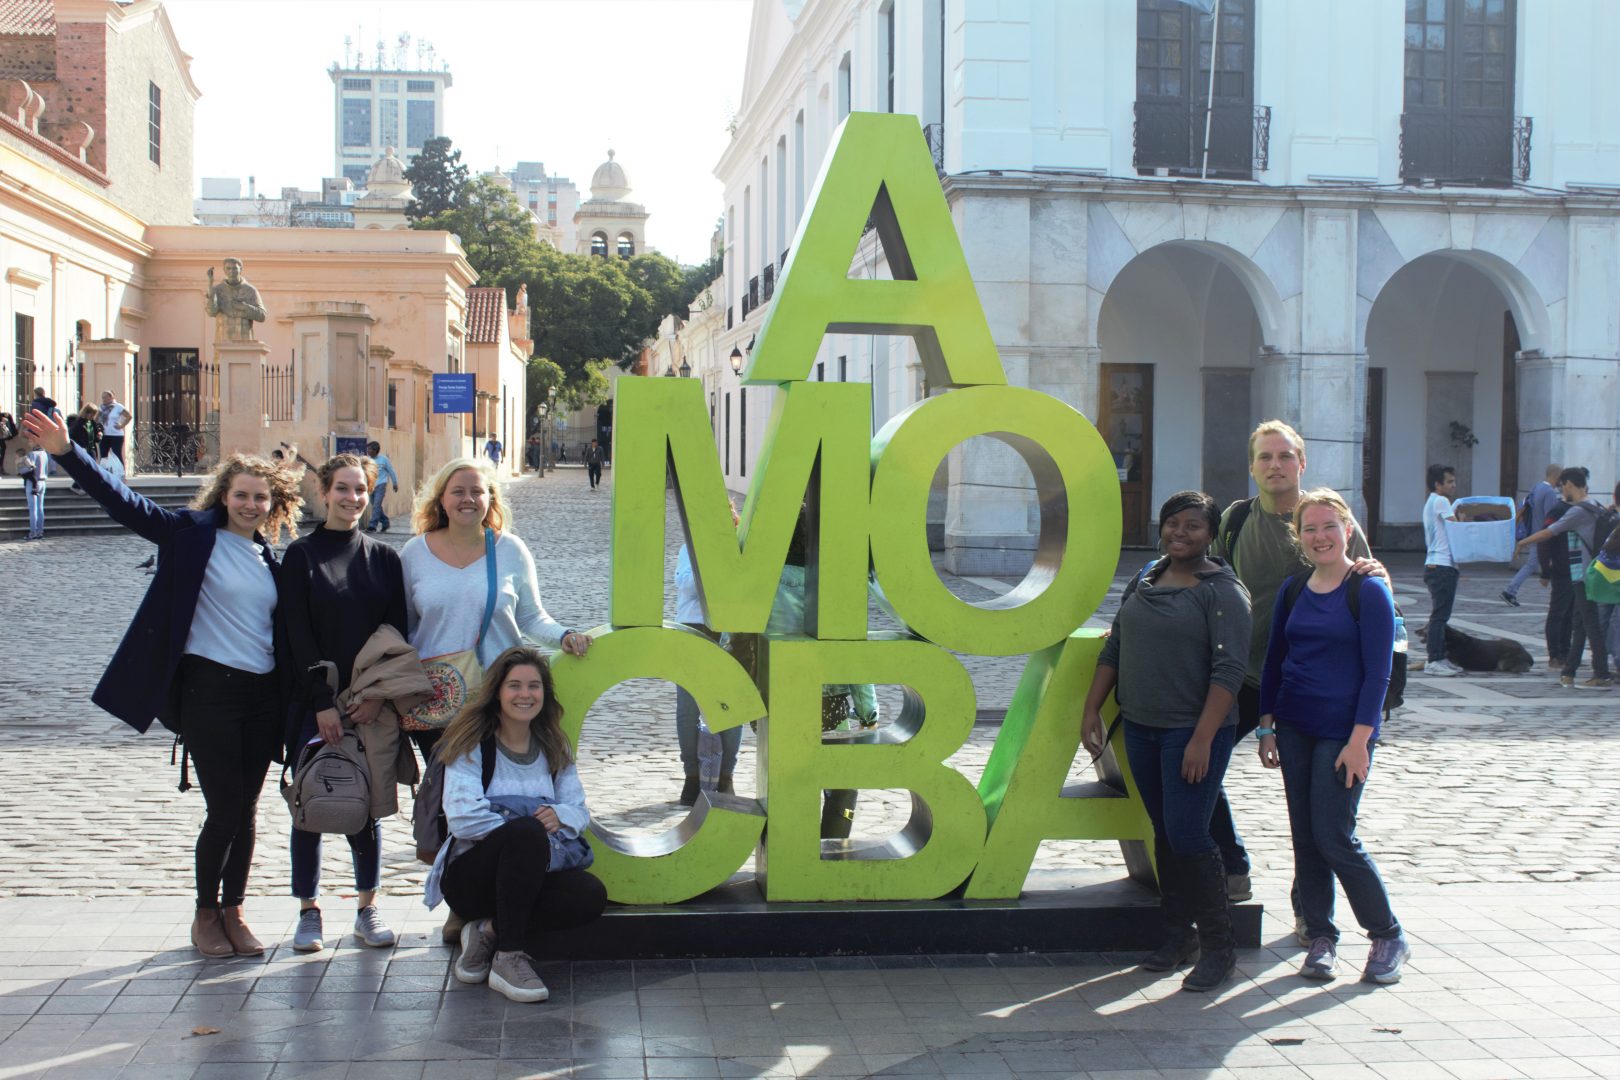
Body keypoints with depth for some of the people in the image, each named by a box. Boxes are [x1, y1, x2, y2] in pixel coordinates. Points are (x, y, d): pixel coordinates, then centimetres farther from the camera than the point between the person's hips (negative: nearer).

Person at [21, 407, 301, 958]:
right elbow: (127, 503, -12)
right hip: (208, 690, -4)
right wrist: (67, 453, -23)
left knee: (245, 811, 8)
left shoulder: (269, 556, 11)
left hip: (261, 693, 5)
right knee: (224, 809, -4)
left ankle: (233, 912, 23)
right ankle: (205, 913, 16)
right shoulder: (194, 534, -3)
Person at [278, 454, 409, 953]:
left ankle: (367, 910, 15)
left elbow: (396, 632, 5)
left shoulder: (384, 558, 8)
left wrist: (378, 696, -8)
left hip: (371, 705, 2)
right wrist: (323, 703, -12)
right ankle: (308, 911, 12)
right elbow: (298, 635, -4)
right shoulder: (301, 555, 2)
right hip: (314, 703, -2)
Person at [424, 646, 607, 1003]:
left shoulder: (554, 749, 10)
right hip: (469, 876, -5)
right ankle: (510, 956, -28)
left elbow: (580, 812, 4)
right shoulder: (471, 746, -6)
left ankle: (490, 932, -10)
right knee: (527, 832, -37)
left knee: (590, 894, -28)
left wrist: (560, 816, -20)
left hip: (530, 876, 5)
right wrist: (535, 827, -21)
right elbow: (463, 818, -19)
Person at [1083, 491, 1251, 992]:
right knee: (1164, 834, 12)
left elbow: (1229, 670, -16)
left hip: (1194, 731, -7)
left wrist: (1203, 738, -23)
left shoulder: (1223, 590, -9)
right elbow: (1115, 647, 17)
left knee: (1188, 835, -9)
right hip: (1141, 726, 7)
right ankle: (1178, 936, 22)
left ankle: (1219, 946, 4)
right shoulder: (1147, 579, 12)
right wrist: (1092, 709, 10)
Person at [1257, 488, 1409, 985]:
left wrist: (1359, 741, -16)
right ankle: (1322, 938, 18)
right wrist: (1268, 727, 10)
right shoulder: (1292, 592, 8)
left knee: (1334, 837, -7)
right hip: (1295, 728, 5)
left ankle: (1388, 936, 10)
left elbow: (1377, 674, -11)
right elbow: (1274, 662, 14)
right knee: (1305, 837, 6)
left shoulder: (1369, 593, -8)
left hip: (1344, 733, -5)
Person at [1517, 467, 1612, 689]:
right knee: (1579, 624, 13)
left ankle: (1602, 677, -4)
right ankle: (1568, 673, 19)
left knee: (1590, 625, -6)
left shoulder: (1578, 511, -15)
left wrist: (1522, 543, 4)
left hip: (1583, 576, -9)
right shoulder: (1594, 507, 12)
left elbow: (1547, 534, -12)